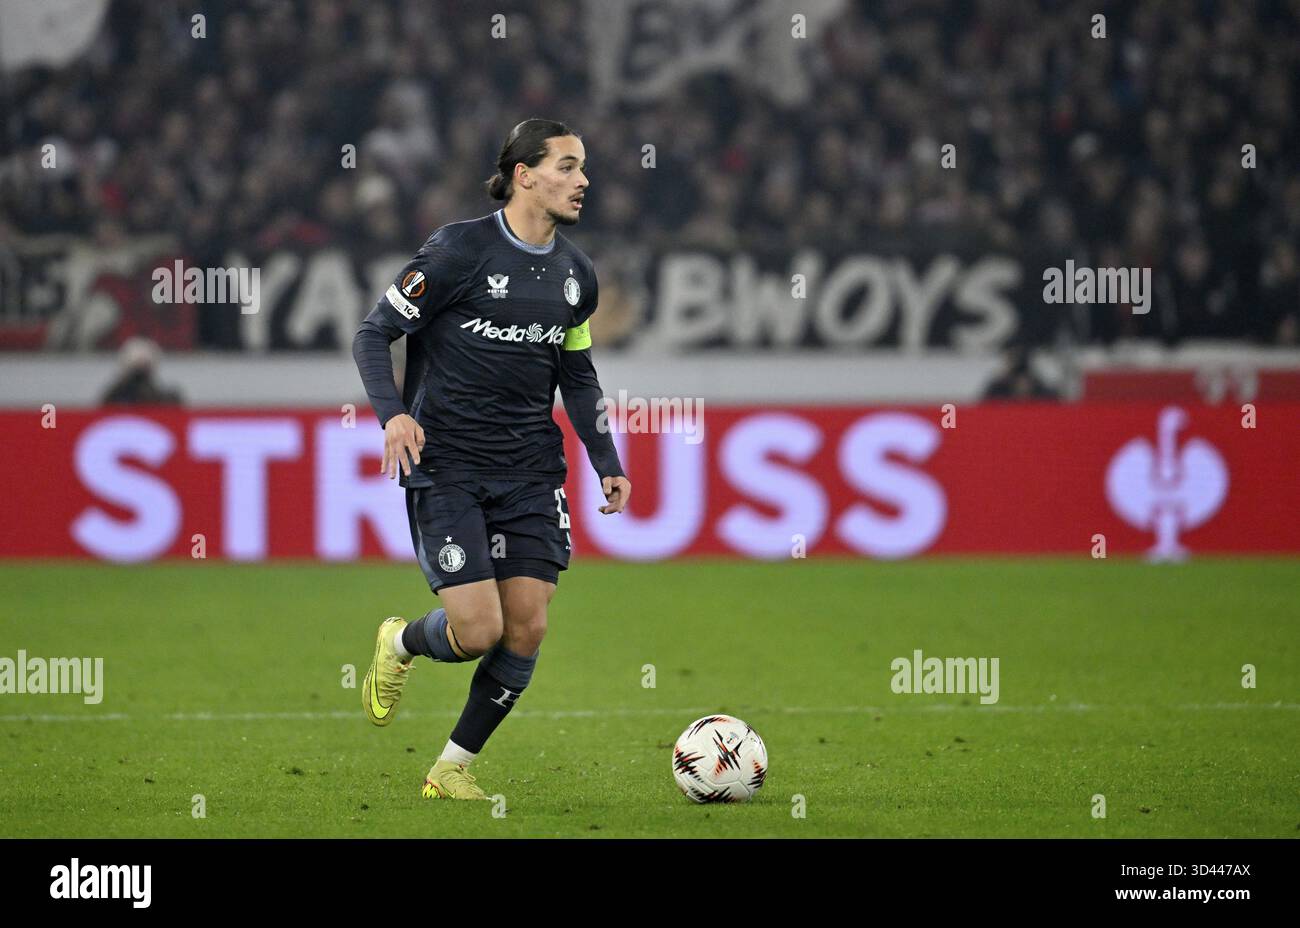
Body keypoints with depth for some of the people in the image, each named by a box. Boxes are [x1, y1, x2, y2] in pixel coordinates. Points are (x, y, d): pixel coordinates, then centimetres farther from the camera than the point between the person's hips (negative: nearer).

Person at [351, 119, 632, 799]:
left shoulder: (574, 273, 10)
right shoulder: (460, 250, -9)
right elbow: (373, 334, -6)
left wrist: (608, 463, 15)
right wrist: (393, 413, -22)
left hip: (530, 474, 6)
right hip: (445, 468, -6)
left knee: (526, 629, -4)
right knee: (478, 629, -14)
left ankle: (451, 769, 13)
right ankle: (401, 643, 21)